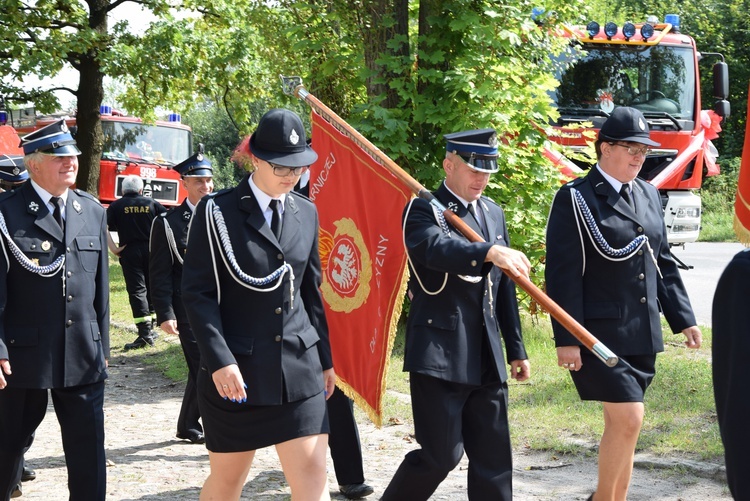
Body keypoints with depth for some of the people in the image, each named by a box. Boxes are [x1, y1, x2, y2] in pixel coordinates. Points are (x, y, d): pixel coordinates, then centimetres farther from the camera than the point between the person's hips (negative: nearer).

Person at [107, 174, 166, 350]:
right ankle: (150, 330, 22)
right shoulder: (152, 203, 8)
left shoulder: (117, 206, 4)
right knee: (152, 288, 15)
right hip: (152, 251, 2)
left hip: (130, 252, -2)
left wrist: (113, 248, -9)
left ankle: (145, 333, -11)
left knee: (137, 290, -2)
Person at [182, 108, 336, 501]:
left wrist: (324, 359, 17)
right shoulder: (217, 212, -6)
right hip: (235, 372, -3)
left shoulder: (306, 213, 10)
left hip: (299, 367, 4)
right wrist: (219, 361, -19)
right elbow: (197, 292, -10)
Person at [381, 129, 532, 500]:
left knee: (493, 456, 7)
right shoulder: (423, 211, -6)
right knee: (441, 454, -4)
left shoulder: (494, 214, 16)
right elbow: (438, 248, -30)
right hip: (439, 355, -7)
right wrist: (489, 251, -46)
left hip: (487, 359, 7)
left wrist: (516, 349, 17)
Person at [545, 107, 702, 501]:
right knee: (628, 419, -12)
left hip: (642, 333, 7)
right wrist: (567, 339, -16)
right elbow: (563, 274, -12)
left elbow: (663, 262, 19)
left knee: (622, 423, 11)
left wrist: (683, 318, 14)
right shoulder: (576, 199, -8)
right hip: (600, 332, -7)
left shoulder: (648, 195, 13)